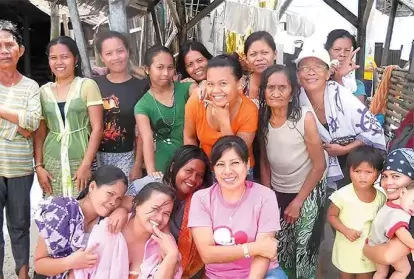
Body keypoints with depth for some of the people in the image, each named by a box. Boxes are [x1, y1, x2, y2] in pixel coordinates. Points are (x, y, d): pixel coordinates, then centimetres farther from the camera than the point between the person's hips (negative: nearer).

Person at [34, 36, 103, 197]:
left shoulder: (87, 86, -3)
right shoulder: (44, 91, 9)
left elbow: (97, 128, -7)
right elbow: (39, 133, 10)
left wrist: (86, 165, -12)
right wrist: (38, 166, 2)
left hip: (81, 161, -3)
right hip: (52, 163, 3)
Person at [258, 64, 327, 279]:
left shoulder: (305, 118, -21)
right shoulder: (262, 119, -8)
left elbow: (320, 165, -15)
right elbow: (264, 161, 3)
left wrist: (298, 201, -10)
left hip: (308, 193, -3)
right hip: (277, 193, 4)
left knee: (305, 252, 7)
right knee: (278, 251, 9)